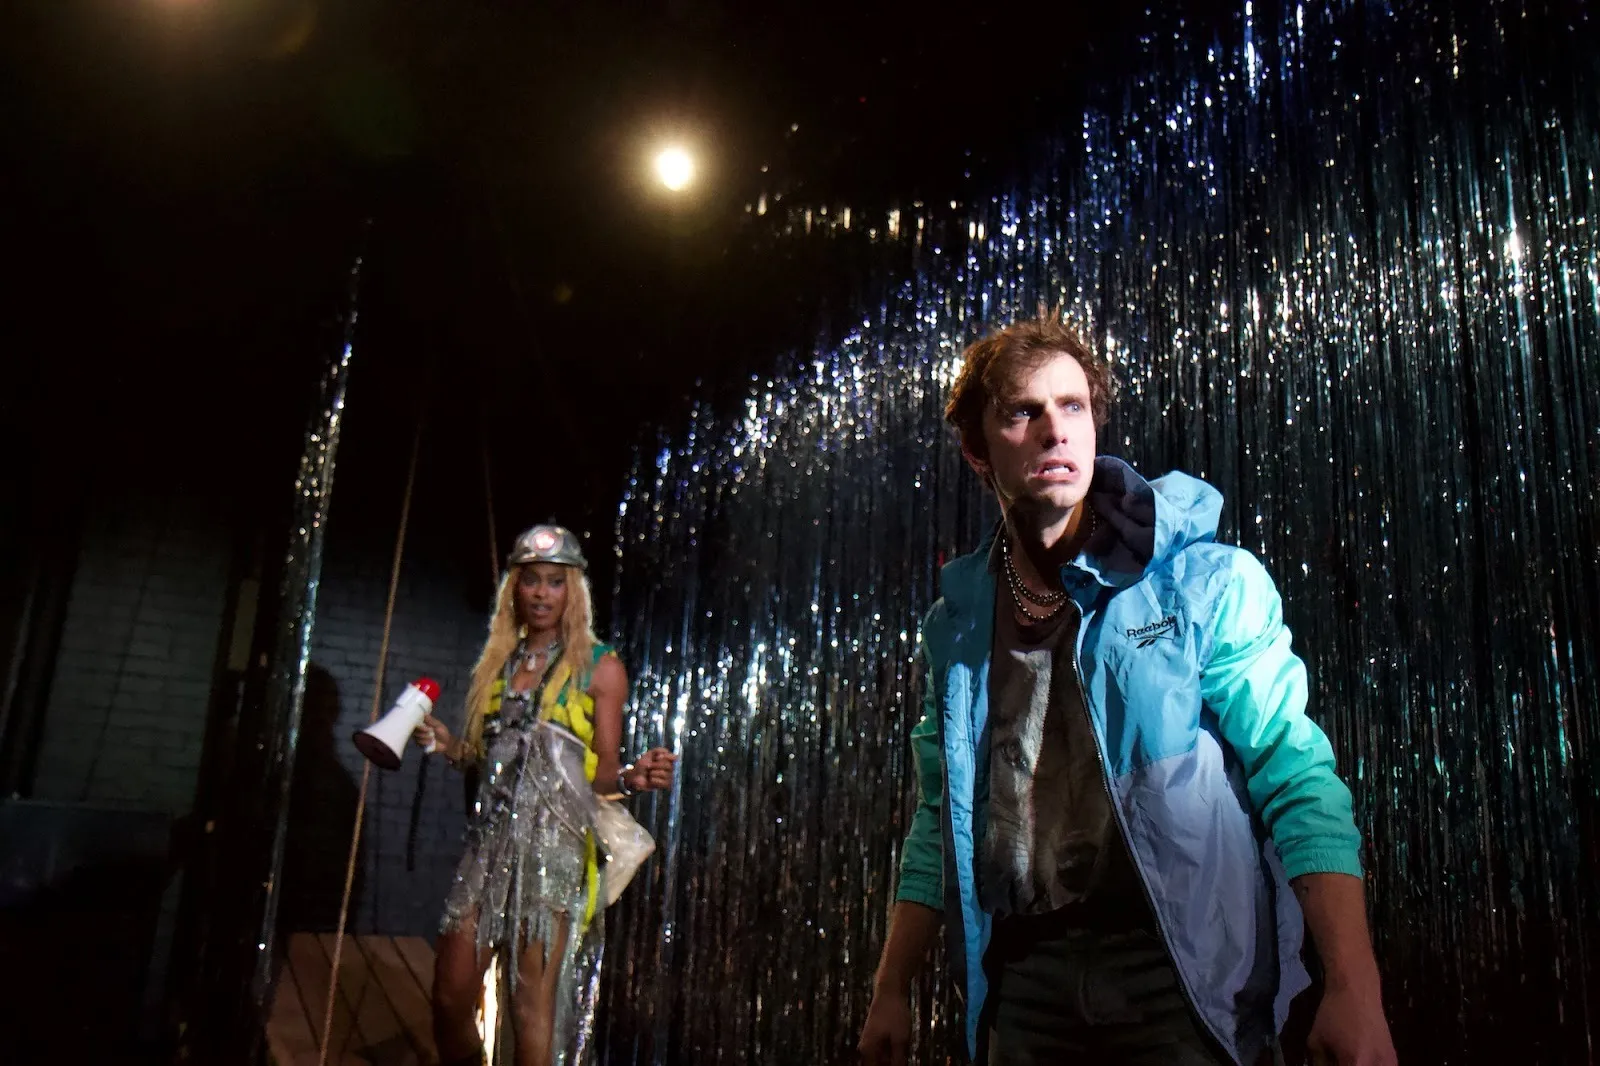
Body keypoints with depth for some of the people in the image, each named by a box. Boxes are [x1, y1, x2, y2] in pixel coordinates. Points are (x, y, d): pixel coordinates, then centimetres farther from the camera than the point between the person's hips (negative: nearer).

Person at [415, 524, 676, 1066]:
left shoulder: (600, 667, 0)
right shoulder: (498, 661, 14)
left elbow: (600, 772, -1)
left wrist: (630, 778, -21)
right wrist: (448, 745, 4)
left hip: (554, 842, -5)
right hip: (490, 838, 5)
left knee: (533, 1004, -4)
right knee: (449, 995, 4)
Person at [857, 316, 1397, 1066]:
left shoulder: (1205, 582, -5)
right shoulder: (956, 625, 7)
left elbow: (1295, 776, -10)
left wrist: (1354, 988, -19)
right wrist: (890, 993, 11)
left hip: (1182, 976, -3)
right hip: (1026, 982, 4)